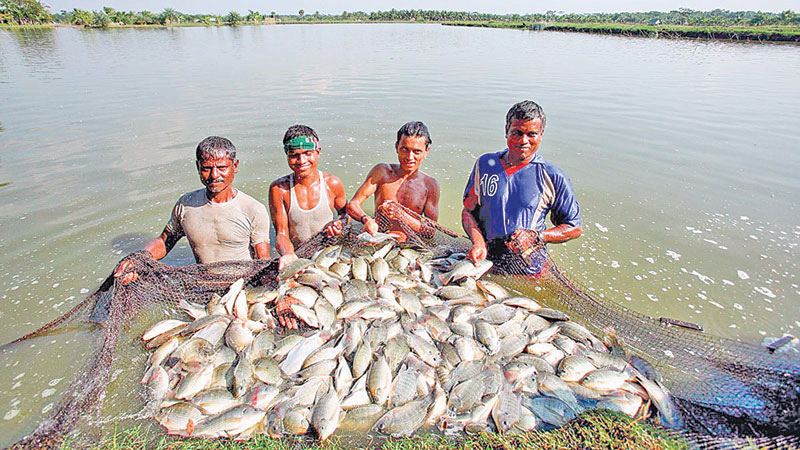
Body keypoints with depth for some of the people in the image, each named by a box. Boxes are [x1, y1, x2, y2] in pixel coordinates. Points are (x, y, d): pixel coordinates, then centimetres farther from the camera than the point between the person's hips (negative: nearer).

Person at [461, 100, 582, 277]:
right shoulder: (485, 164, 3)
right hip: (485, 262, 1)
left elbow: (575, 227, 2)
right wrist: (478, 241, -13)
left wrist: (536, 237, -15)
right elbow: (468, 210, 7)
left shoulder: (553, 177, -5)